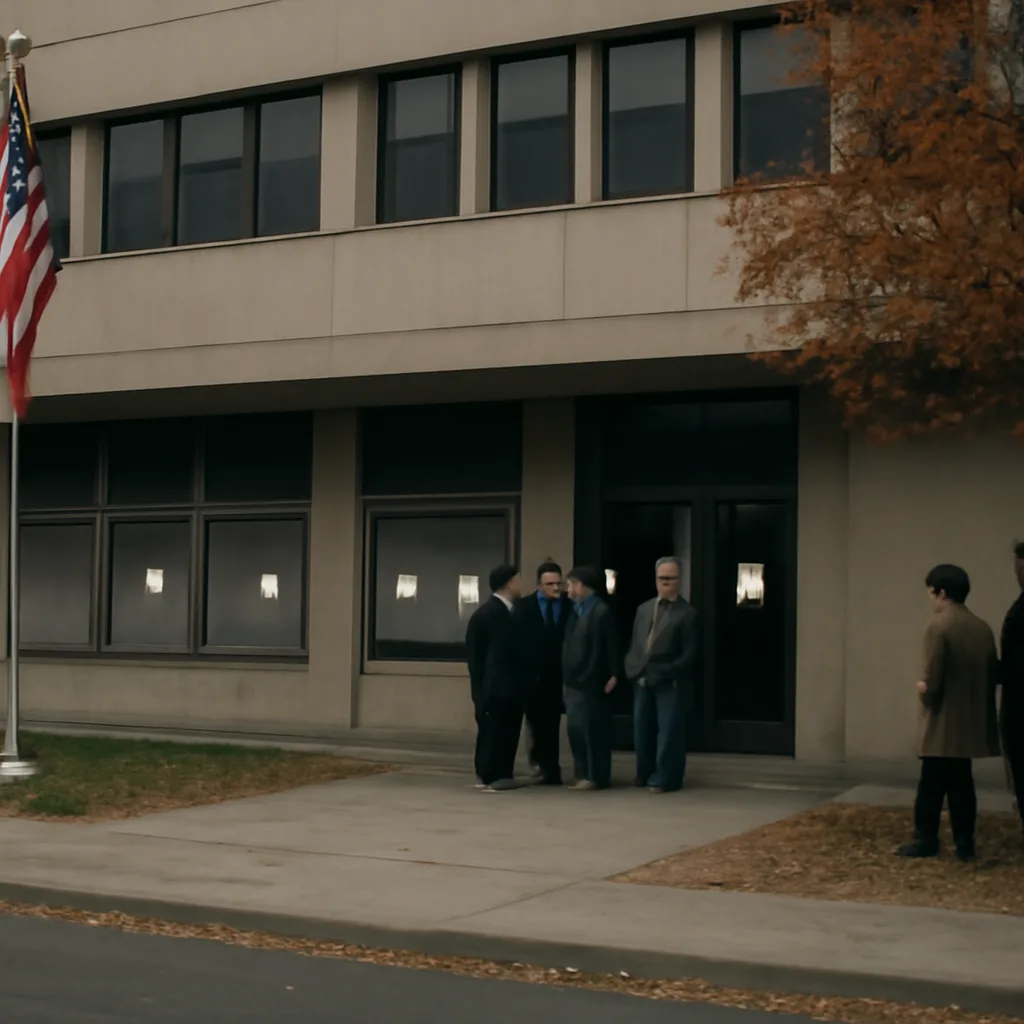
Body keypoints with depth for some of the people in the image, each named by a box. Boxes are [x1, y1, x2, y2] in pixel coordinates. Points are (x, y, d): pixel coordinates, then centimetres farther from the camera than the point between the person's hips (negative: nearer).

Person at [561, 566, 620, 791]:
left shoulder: (602, 612, -10)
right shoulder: (575, 610, 14)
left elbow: (612, 646, -12)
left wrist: (613, 675, -15)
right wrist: (565, 677, 14)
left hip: (591, 682, -8)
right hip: (572, 682, 8)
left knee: (591, 729, -3)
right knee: (576, 729, 10)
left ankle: (596, 777, 3)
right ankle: (582, 774, 18)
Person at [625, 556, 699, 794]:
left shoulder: (687, 612, -4)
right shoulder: (644, 609, 15)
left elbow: (689, 653, -9)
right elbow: (634, 645, 14)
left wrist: (666, 672, -17)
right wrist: (632, 668, -2)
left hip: (670, 683, -5)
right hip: (642, 681, 6)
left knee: (668, 732, -2)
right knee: (642, 731, 11)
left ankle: (665, 778, 6)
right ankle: (645, 775, 25)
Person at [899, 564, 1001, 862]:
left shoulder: (939, 626, -15)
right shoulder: (982, 628, 5)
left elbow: (932, 683, -19)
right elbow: (994, 674, 9)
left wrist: (923, 689, 2)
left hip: (943, 723, -6)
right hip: (970, 722, 6)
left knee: (932, 785, 3)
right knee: (961, 783, 12)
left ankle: (926, 840, 9)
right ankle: (964, 843, 12)